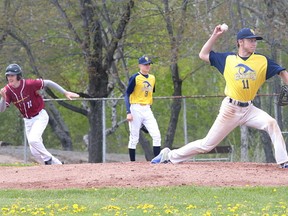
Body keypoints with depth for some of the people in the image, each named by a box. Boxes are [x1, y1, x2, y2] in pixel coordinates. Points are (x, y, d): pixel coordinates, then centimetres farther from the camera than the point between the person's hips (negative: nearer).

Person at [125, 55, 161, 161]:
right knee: (134, 138, -2)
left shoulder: (152, 78, 11)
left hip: (147, 110, 6)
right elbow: (127, 94, -9)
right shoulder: (135, 78, -8)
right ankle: (132, 163, 5)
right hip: (136, 109, -6)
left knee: (157, 136, -5)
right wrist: (128, 112, -16)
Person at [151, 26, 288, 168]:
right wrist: (215, 36, 1)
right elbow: (203, 55, 9)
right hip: (230, 109, -2)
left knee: (271, 123, -23)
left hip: (248, 109, 2)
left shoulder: (262, 61, 0)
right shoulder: (228, 59, 1)